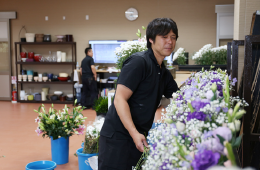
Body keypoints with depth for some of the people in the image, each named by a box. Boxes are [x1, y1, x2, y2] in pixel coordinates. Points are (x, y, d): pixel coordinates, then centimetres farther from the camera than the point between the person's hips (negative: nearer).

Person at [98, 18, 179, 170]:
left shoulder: (164, 73, 14)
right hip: (117, 136, -8)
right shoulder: (139, 62, -13)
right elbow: (120, 99, -20)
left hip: (139, 138, 8)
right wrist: (134, 133, -26)